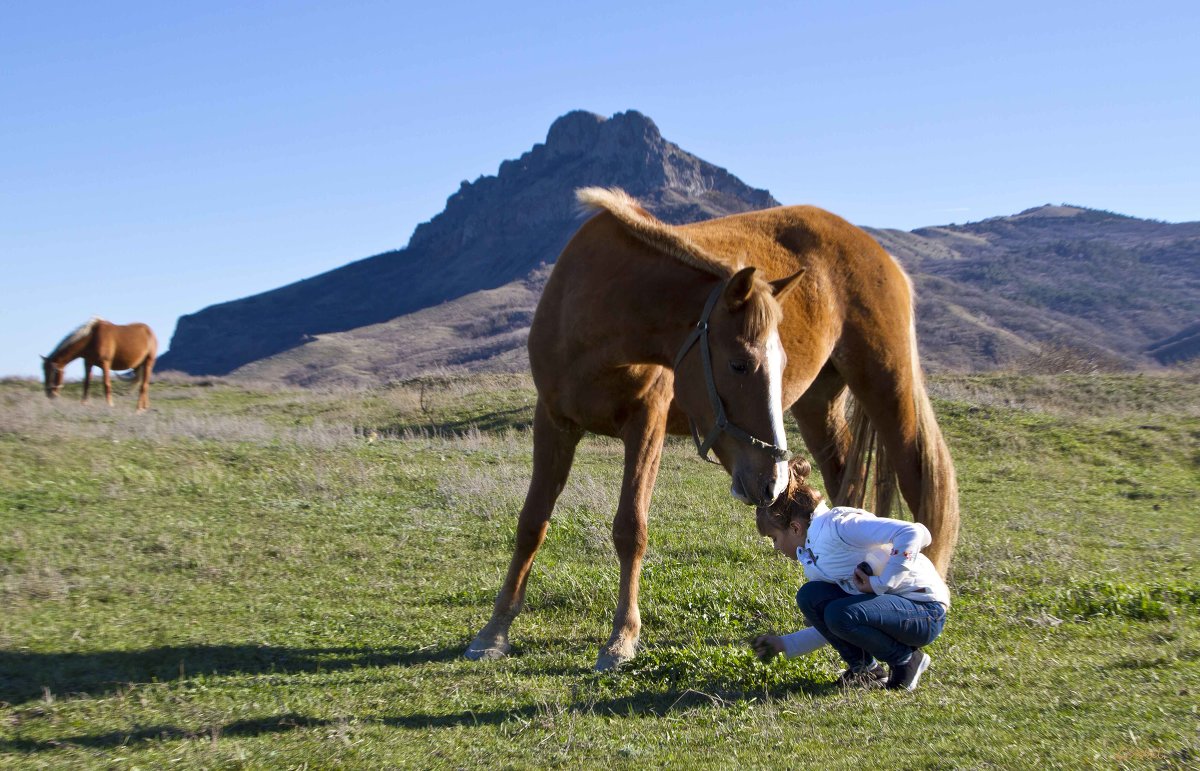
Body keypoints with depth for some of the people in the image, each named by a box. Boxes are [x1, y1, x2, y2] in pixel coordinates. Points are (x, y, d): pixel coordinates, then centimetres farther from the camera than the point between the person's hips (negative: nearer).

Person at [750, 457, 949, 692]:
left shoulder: (838, 524, -18)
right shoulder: (812, 555, 12)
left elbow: (913, 532, -30)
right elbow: (829, 624, 19)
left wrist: (882, 583, -25)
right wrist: (784, 644, 16)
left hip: (925, 611, -8)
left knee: (842, 614, -31)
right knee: (810, 596, -7)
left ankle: (908, 660, -6)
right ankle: (866, 668, 4)